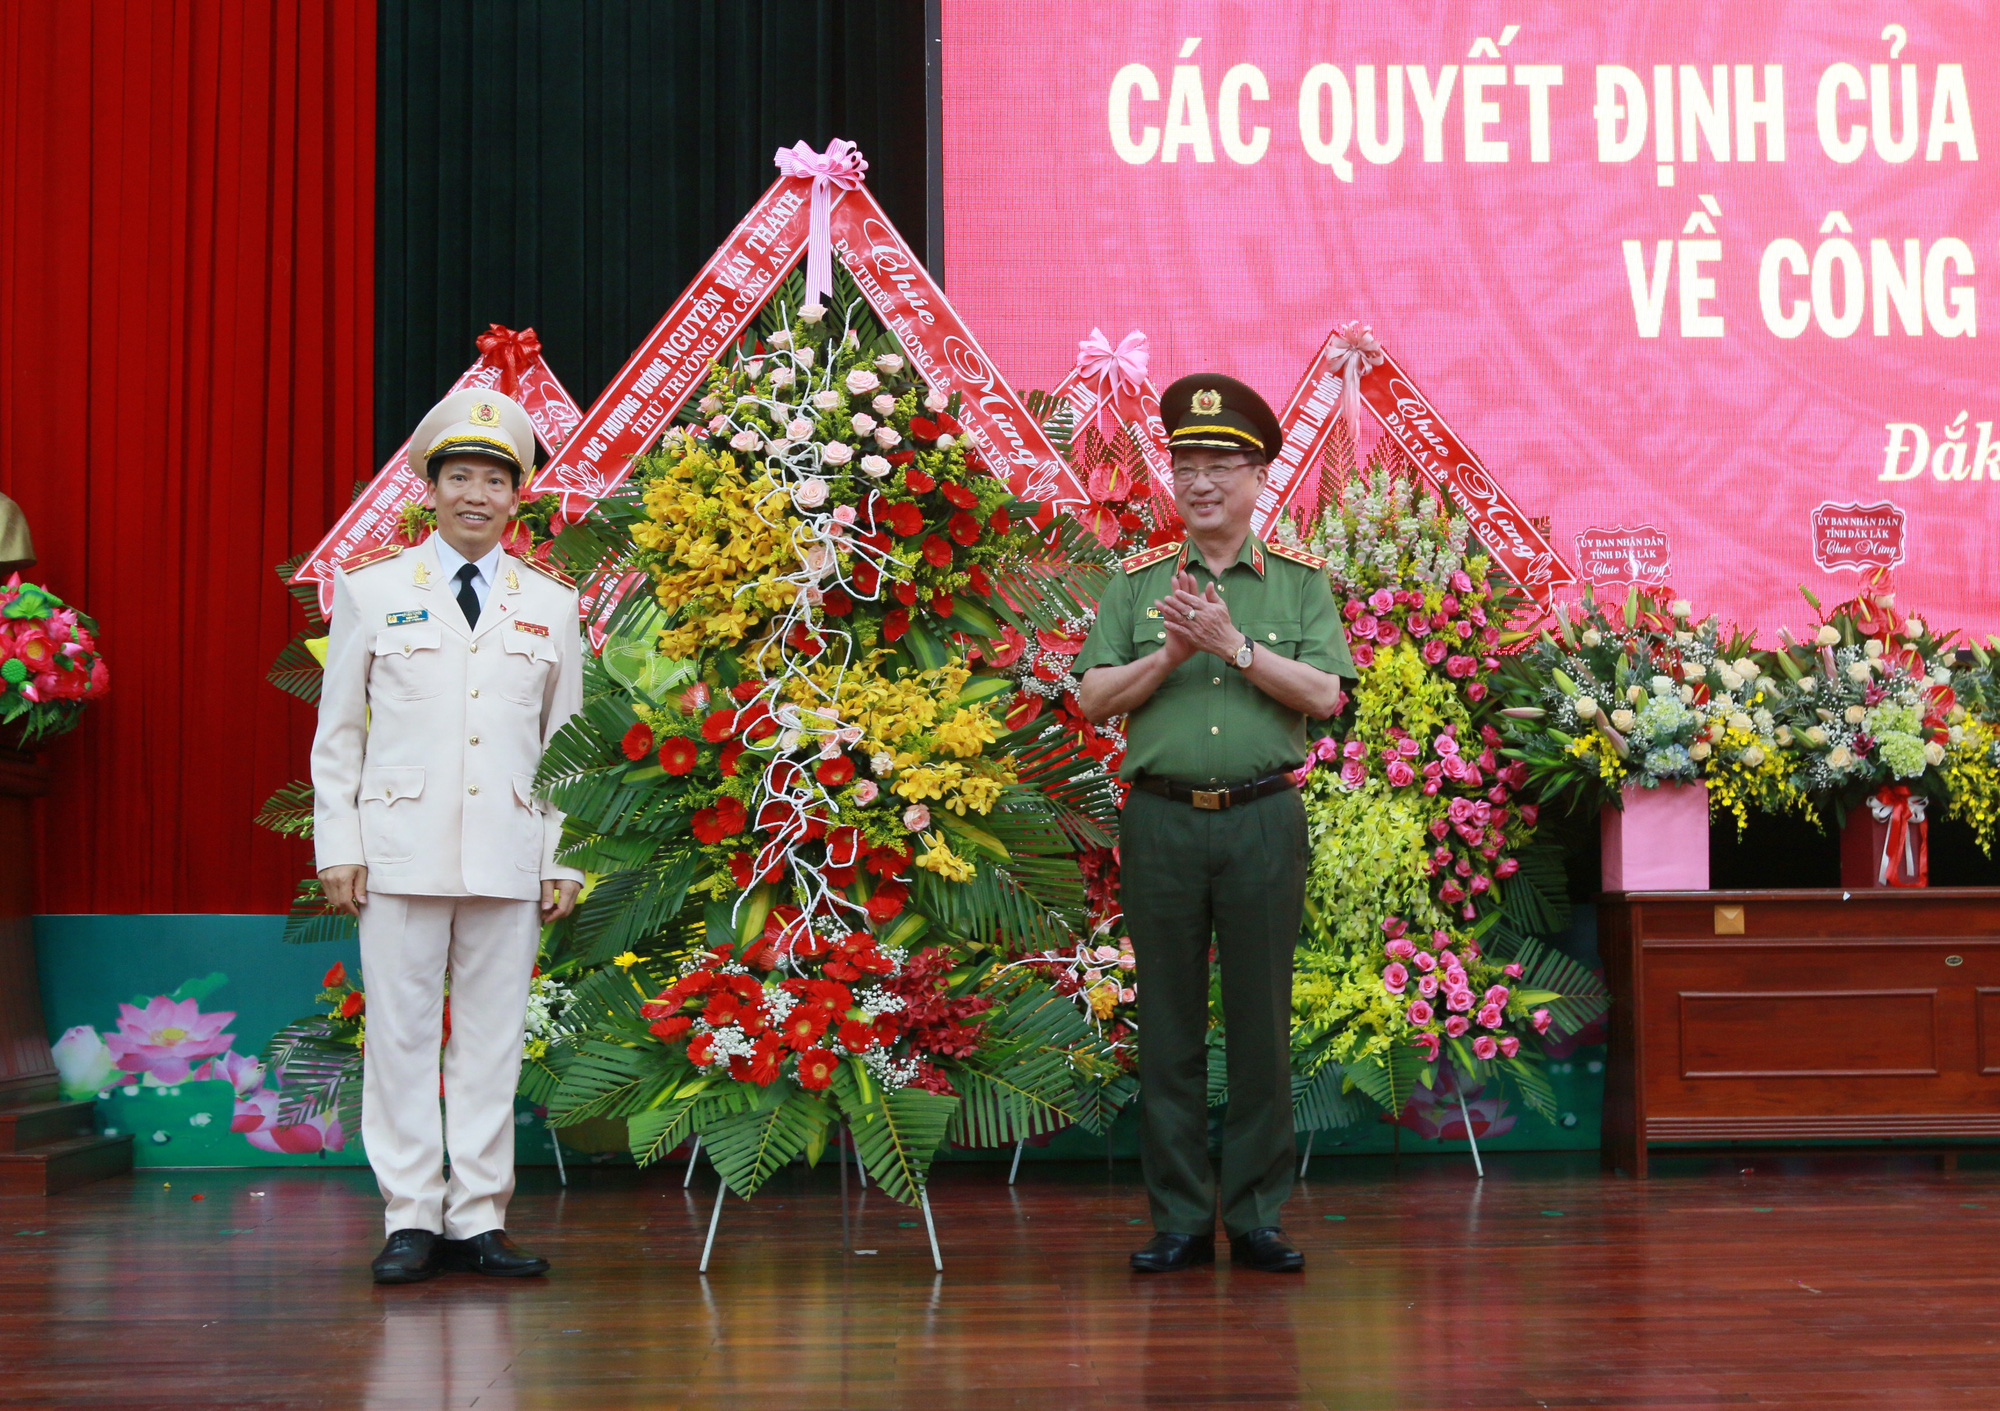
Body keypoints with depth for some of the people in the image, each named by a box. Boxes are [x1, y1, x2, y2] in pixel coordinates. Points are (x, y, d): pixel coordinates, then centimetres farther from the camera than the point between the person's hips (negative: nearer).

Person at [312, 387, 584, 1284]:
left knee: (494, 1038, 4)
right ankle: (411, 1218, 9)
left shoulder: (553, 606, 11)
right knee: (401, 1035, 0)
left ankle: (479, 1218, 12)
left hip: (509, 857, 2)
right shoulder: (372, 591, 7)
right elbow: (337, 732, 7)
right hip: (402, 849, -1)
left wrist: (563, 861, 6)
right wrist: (339, 847, -1)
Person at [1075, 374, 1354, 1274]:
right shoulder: (1136, 584, 10)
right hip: (1161, 821, 1)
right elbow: (1094, 700, 3)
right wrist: (1170, 652, -11)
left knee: (1261, 1022, 3)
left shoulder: (1301, 584, 7)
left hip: (1263, 821, -1)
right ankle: (1179, 1219, 12)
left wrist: (1234, 644, -13)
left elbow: (1324, 694, -5)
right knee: (1169, 1024, 4)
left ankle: (1256, 1218, 12)